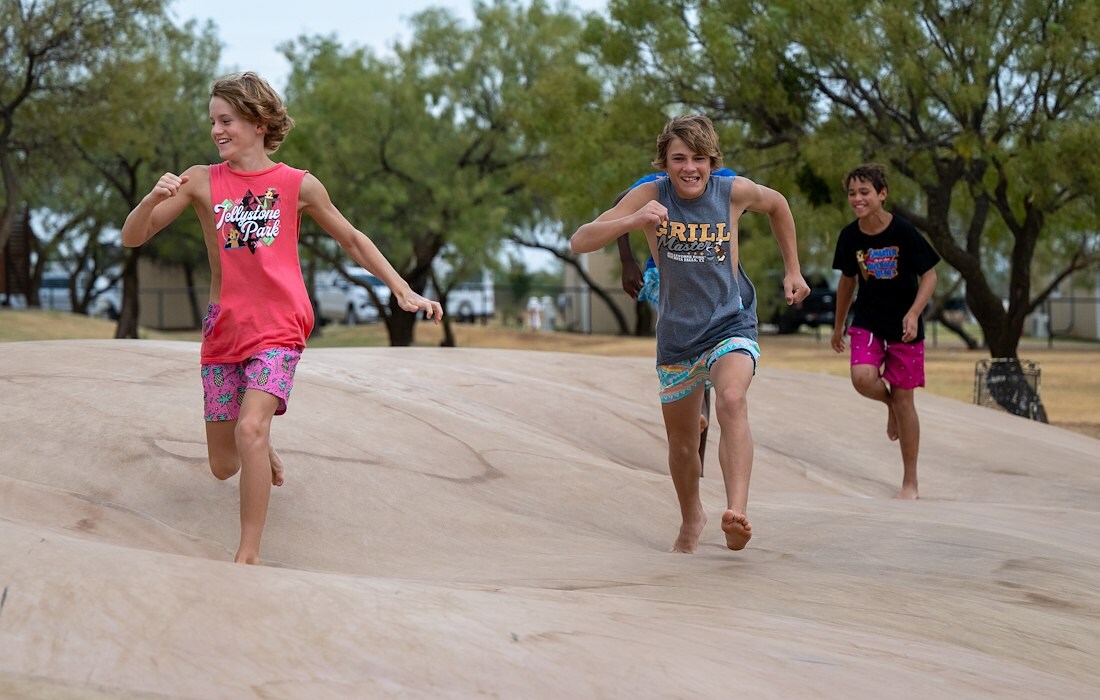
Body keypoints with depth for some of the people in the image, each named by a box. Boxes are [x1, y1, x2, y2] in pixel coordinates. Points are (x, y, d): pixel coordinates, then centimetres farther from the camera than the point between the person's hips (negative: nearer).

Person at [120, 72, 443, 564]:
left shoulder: (298, 185, -2)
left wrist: (404, 291, 7)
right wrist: (155, 197, -22)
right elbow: (131, 238, -2)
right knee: (224, 466, 8)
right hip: (224, 332, 3)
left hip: (279, 329, -3)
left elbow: (352, 239, 12)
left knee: (250, 428, -27)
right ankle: (264, 450, 46)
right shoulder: (202, 181, 0)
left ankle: (248, 556, -20)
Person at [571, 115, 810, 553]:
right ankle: (692, 519, 43)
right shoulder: (651, 196, -12)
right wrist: (632, 222, -36)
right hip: (677, 334, 2)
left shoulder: (734, 192, -10)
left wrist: (792, 270, 15)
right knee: (681, 444, 15)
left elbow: (777, 205, 14)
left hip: (731, 325, -2)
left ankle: (737, 512, -43)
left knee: (732, 401, -33)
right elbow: (579, 242, -19)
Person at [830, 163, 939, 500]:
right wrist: (838, 326, 19)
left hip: (903, 325, -3)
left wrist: (913, 313, -24)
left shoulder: (903, 232, -15)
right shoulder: (850, 236, -3)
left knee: (904, 400, 1)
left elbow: (929, 276, -9)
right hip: (867, 322, 3)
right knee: (862, 378, -24)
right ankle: (889, 403, 14)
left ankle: (910, 482, 13)